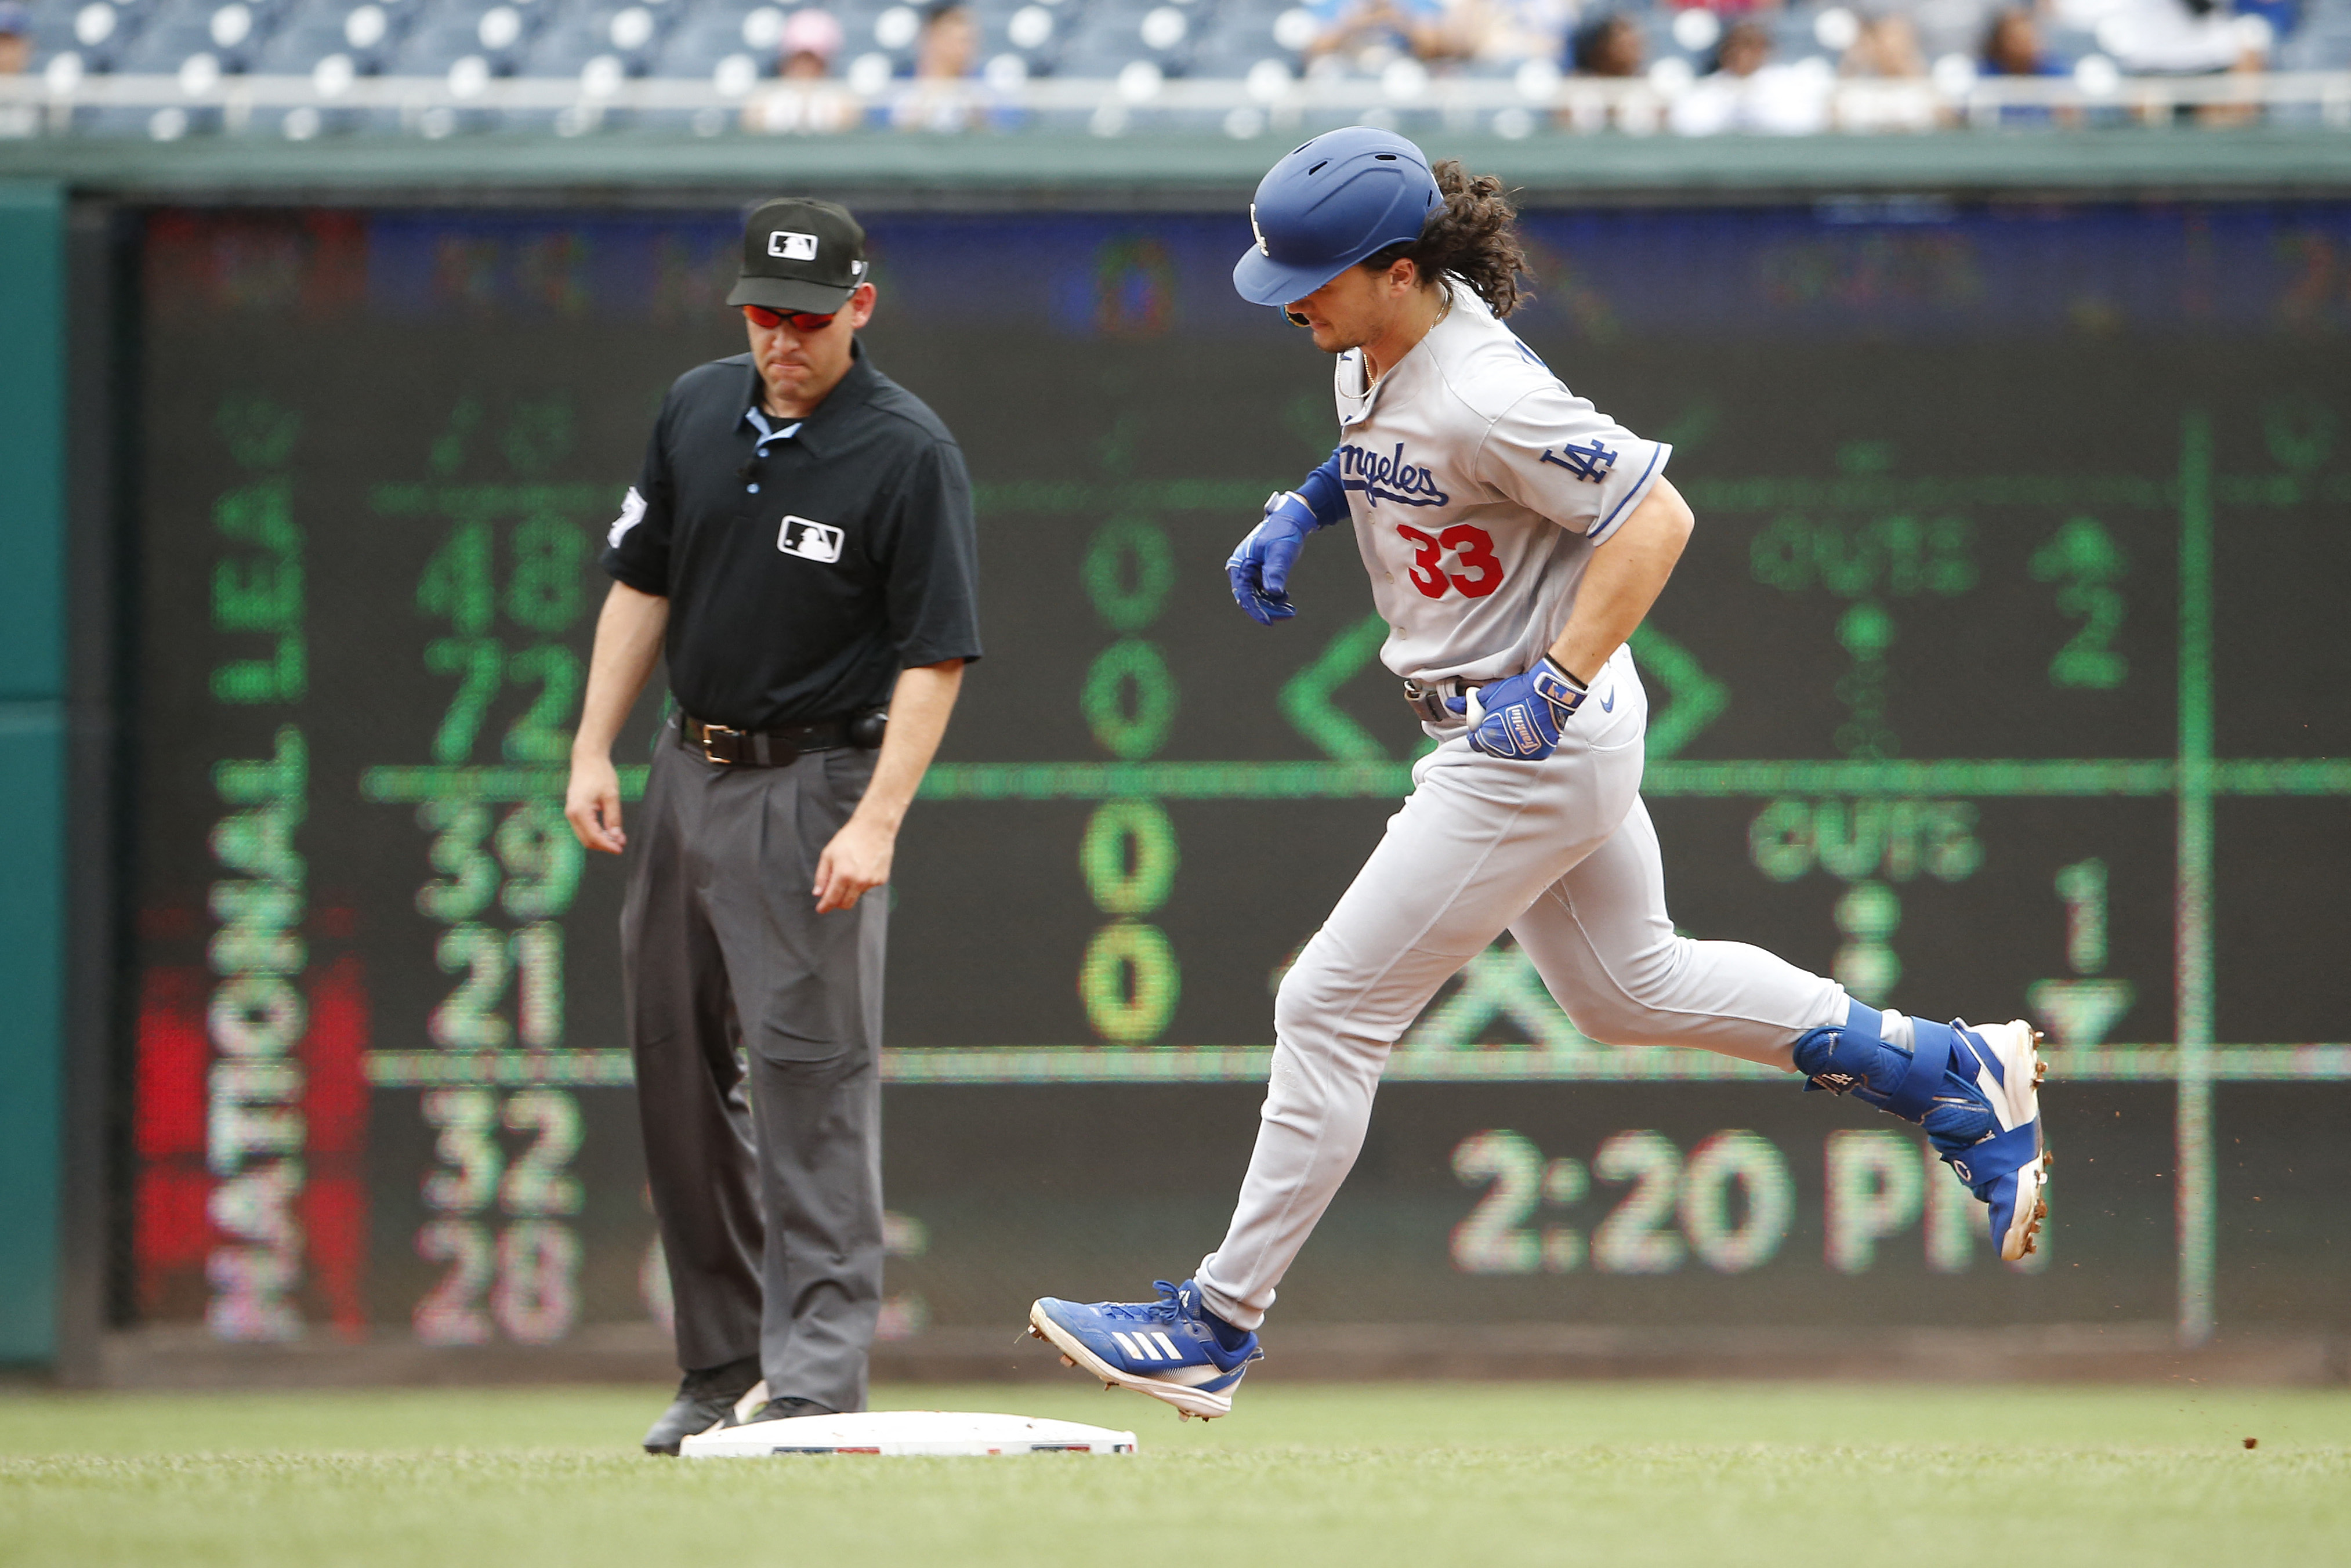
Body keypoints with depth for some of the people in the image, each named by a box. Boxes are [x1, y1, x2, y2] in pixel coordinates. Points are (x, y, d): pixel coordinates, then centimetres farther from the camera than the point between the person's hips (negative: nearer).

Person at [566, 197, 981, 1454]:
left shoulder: (908, 453, -12)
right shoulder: (696, 412, 6)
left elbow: (934, 658, -15)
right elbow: (641, 587, 14)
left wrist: (877, 822, -23)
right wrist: (593, 750, 6)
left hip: (815, 785, -7)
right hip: (689, 770, 7)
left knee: (812, 1077, -11)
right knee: (677, 1065, 10)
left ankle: (817, 1375, -11)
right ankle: (720, 1355, 20)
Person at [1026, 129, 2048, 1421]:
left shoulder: (1483, 394, -28)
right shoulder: (1374, 346, -1)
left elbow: (1655, 517, -26)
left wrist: (1553, 689, -29)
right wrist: (1305, 505, 7)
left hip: (1538, 750, -10)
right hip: (1512, 734, 10)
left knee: (1330, 1011, -6)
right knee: (1624, 988, 24)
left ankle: (1217, 1326, 3)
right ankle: (1954, 1074, 31)